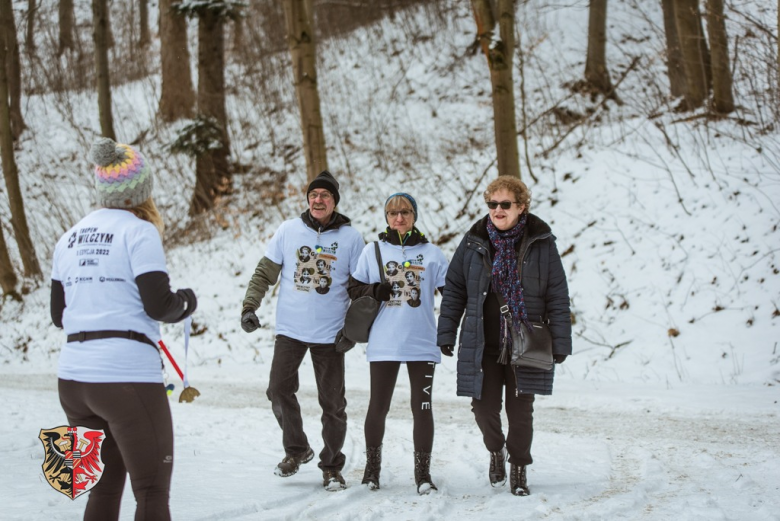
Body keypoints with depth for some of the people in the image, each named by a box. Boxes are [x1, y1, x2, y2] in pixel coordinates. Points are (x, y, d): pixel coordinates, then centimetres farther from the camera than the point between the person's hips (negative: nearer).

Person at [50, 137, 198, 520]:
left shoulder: (70, 237, 13)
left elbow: (59, 314, 16)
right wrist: (186, 302, 9)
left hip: (73, 377, 7)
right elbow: (159, 306, -11)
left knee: (105, 486, 18)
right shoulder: (139, 231, -6)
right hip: (128, 377, -6)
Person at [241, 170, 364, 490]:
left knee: (333, 403, 3)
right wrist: (249, 307, -5)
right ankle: (296, 449, 14)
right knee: (279, 390, -8)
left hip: (330, 333, -1)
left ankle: (331, 466, 17)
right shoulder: (289, 231, 2)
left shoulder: (351, 238, 0)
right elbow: (265, 272, 6)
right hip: (290, 330, 1)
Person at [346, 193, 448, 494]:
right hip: (383, 343, 0)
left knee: (422, 408, 1)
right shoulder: (373, 251, 7)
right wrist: (385, 290, -11)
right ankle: (372, 468, 21)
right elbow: (355, 289, 6)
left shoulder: (431, 253, 6)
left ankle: (423, 473, 9)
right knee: (378, 407, 5)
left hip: (422, 343, 0)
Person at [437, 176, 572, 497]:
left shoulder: (541, 242, -2)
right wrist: (446, 334, 4)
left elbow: (558, 296, 0)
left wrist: (560, 343, -3)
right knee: (484, 407, 0)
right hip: (482, 344, 1)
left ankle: (518, 468, 25)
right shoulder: (474, 242, 2)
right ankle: (496, 450, 31)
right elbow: (454, 290, 8)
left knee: (520, 410, 4)